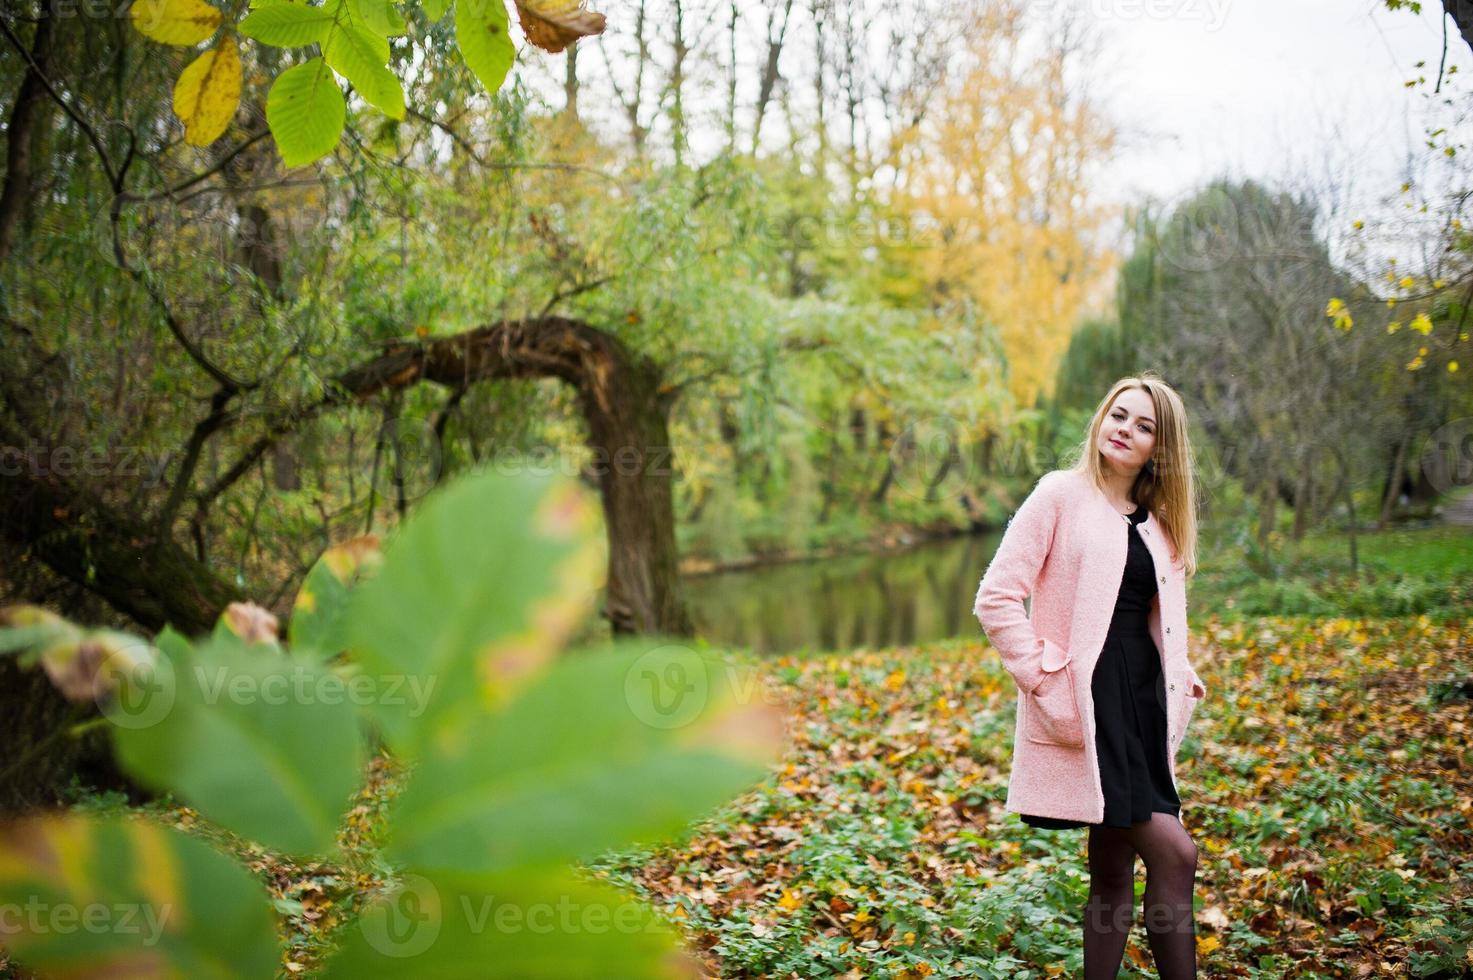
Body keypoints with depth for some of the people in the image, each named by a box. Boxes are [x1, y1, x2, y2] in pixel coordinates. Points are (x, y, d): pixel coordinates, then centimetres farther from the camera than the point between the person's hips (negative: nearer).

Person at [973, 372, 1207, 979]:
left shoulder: (1160, 523, 16)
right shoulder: (1062, 494, -3)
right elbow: (996, 598, -8)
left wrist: (1180, 681, 8)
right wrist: (1043, 679, -14)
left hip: (1143, 702, 7)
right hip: (1087, 700, -7)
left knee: (1114, 869, 10)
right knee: (1174, 854, -13)